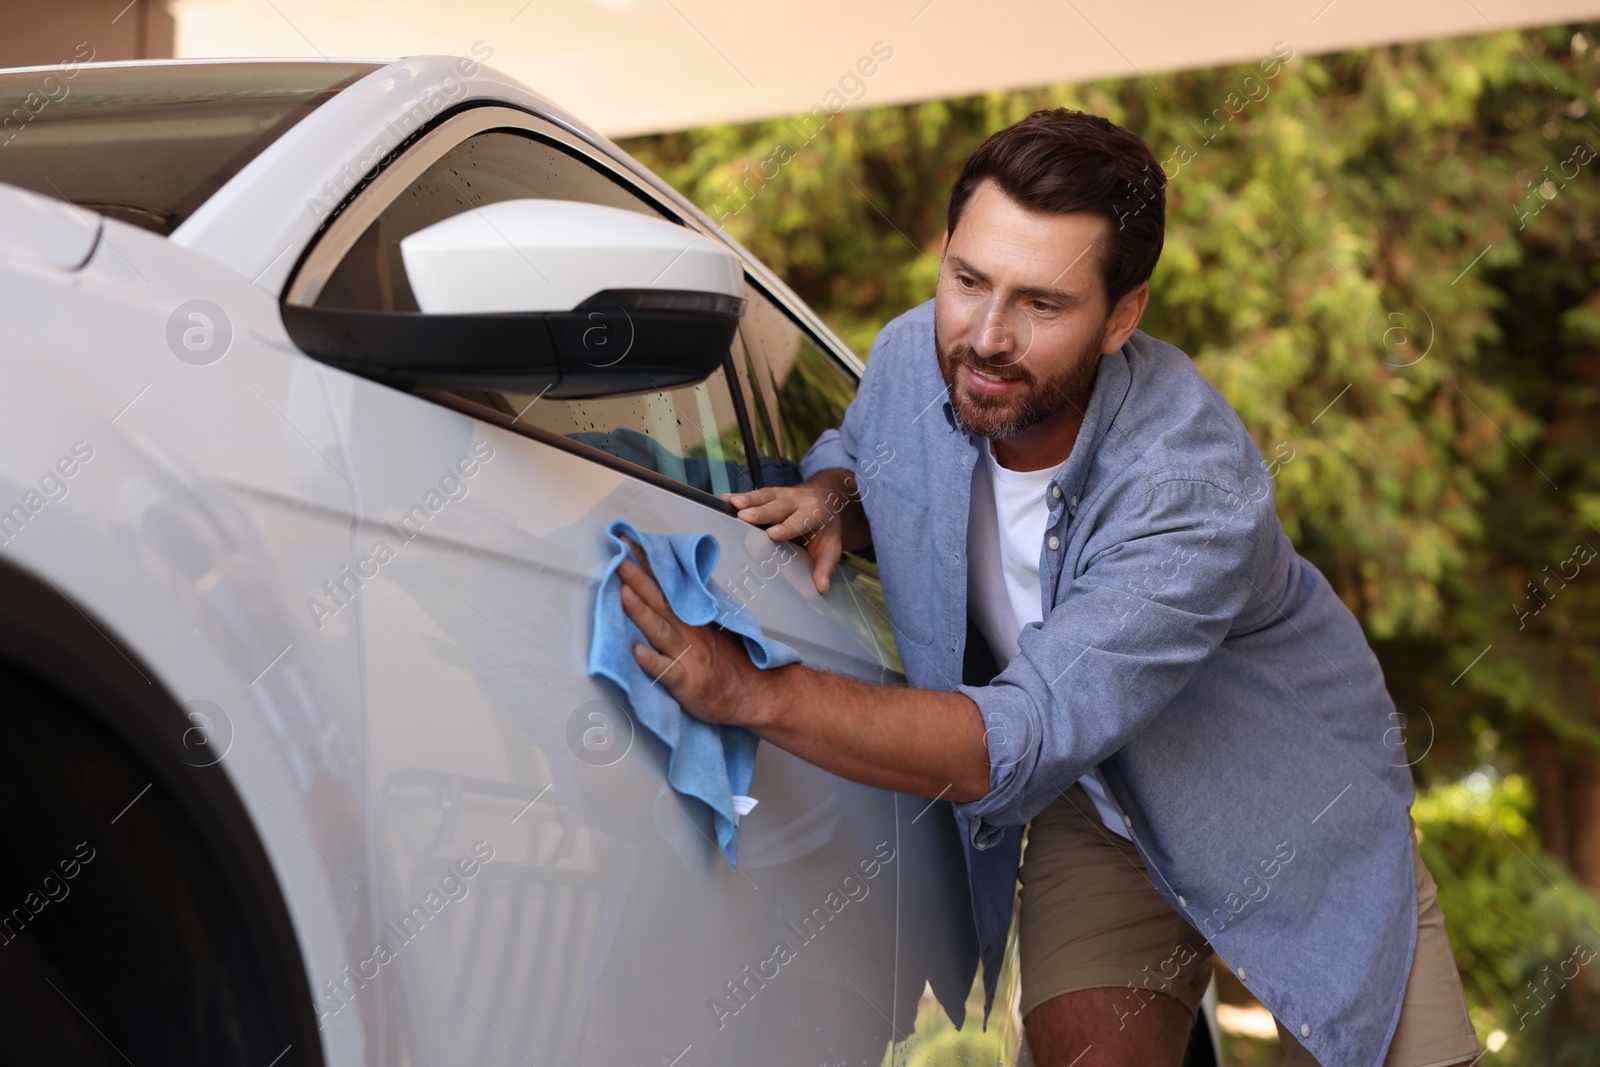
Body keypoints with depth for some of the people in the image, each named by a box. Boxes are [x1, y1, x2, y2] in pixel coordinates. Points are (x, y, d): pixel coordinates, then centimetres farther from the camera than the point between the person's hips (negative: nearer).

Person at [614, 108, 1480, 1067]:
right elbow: (861, 452, 7)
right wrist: (832, 499, -18)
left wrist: (753, 693, -49)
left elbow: (1024, 741, -42)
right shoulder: (912, 358, -19)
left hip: (1296, 807, -3)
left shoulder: (1195, 490, -38)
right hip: (1095, 802, 3)